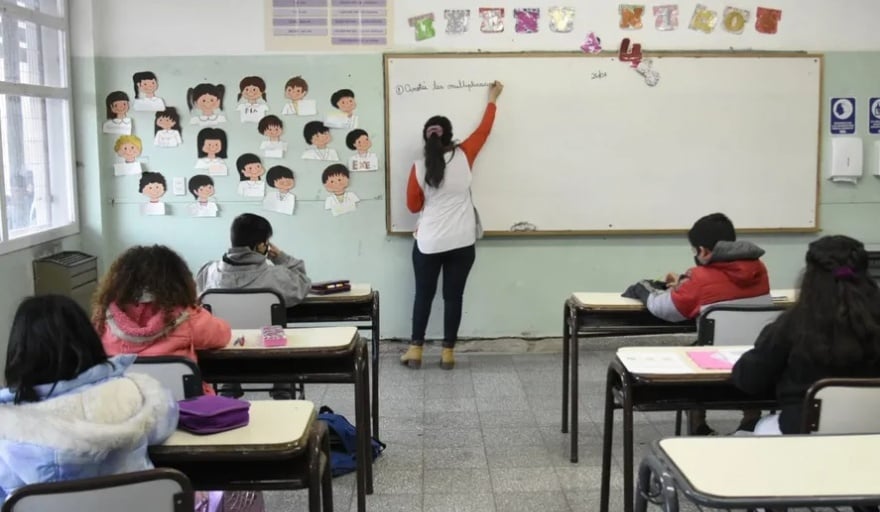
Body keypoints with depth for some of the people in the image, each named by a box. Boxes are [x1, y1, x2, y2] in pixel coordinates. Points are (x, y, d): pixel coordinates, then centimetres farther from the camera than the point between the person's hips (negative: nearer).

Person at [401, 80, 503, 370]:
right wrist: (492, 99, 22)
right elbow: (483, 130, 10)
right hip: (461, 243, 0)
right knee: (453, 296, 7)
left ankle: (415, 350, 14)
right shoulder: (463, 157, -6)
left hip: (428, 243, 0)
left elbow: (413, 206, 3)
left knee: (423, 295, 12)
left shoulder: (419, 168, -6)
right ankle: (448, 352, 12)